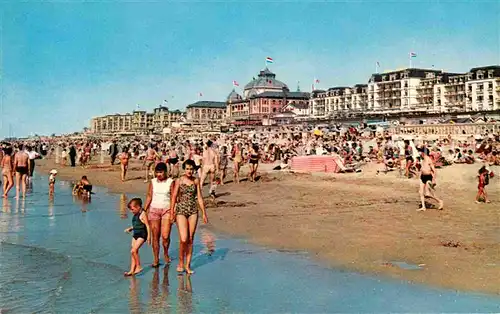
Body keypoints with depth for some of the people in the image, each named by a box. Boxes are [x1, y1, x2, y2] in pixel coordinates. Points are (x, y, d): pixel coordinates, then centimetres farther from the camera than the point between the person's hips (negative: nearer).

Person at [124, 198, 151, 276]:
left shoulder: (142, 214, -14)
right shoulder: (135, 215, 11)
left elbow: (147, 225, -15)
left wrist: (149, 237, -18)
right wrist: (130, 228, 12)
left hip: (142, 235, -9)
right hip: (135, 234, 9)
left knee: (133, 251, -16)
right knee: (134, 252, 8)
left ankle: (138, 267, -2)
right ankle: (132, 270, 11)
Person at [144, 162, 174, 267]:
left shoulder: (170, 182, -1)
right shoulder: (153, 182, 6)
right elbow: (149, 196, 8)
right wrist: (144, 210, 3)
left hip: (167, 210, -2)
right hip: (154, 210, 2)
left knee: (165, 236, -8)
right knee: (155, 236, 2)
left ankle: (166, 253, 20)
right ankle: (156, 259, 12)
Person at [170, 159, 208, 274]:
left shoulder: (196, 181, 5)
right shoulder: (179, 181, -3)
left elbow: (199, 198, 8)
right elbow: (174, 197, -1)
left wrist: (204, 213, 7)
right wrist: (171, 213, -3)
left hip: (193, 211, 3)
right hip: (181, 210, -3)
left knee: (190, 239, 6)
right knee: (183, 239, -11)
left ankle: (188, 265, 16)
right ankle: (181, 262, 10)